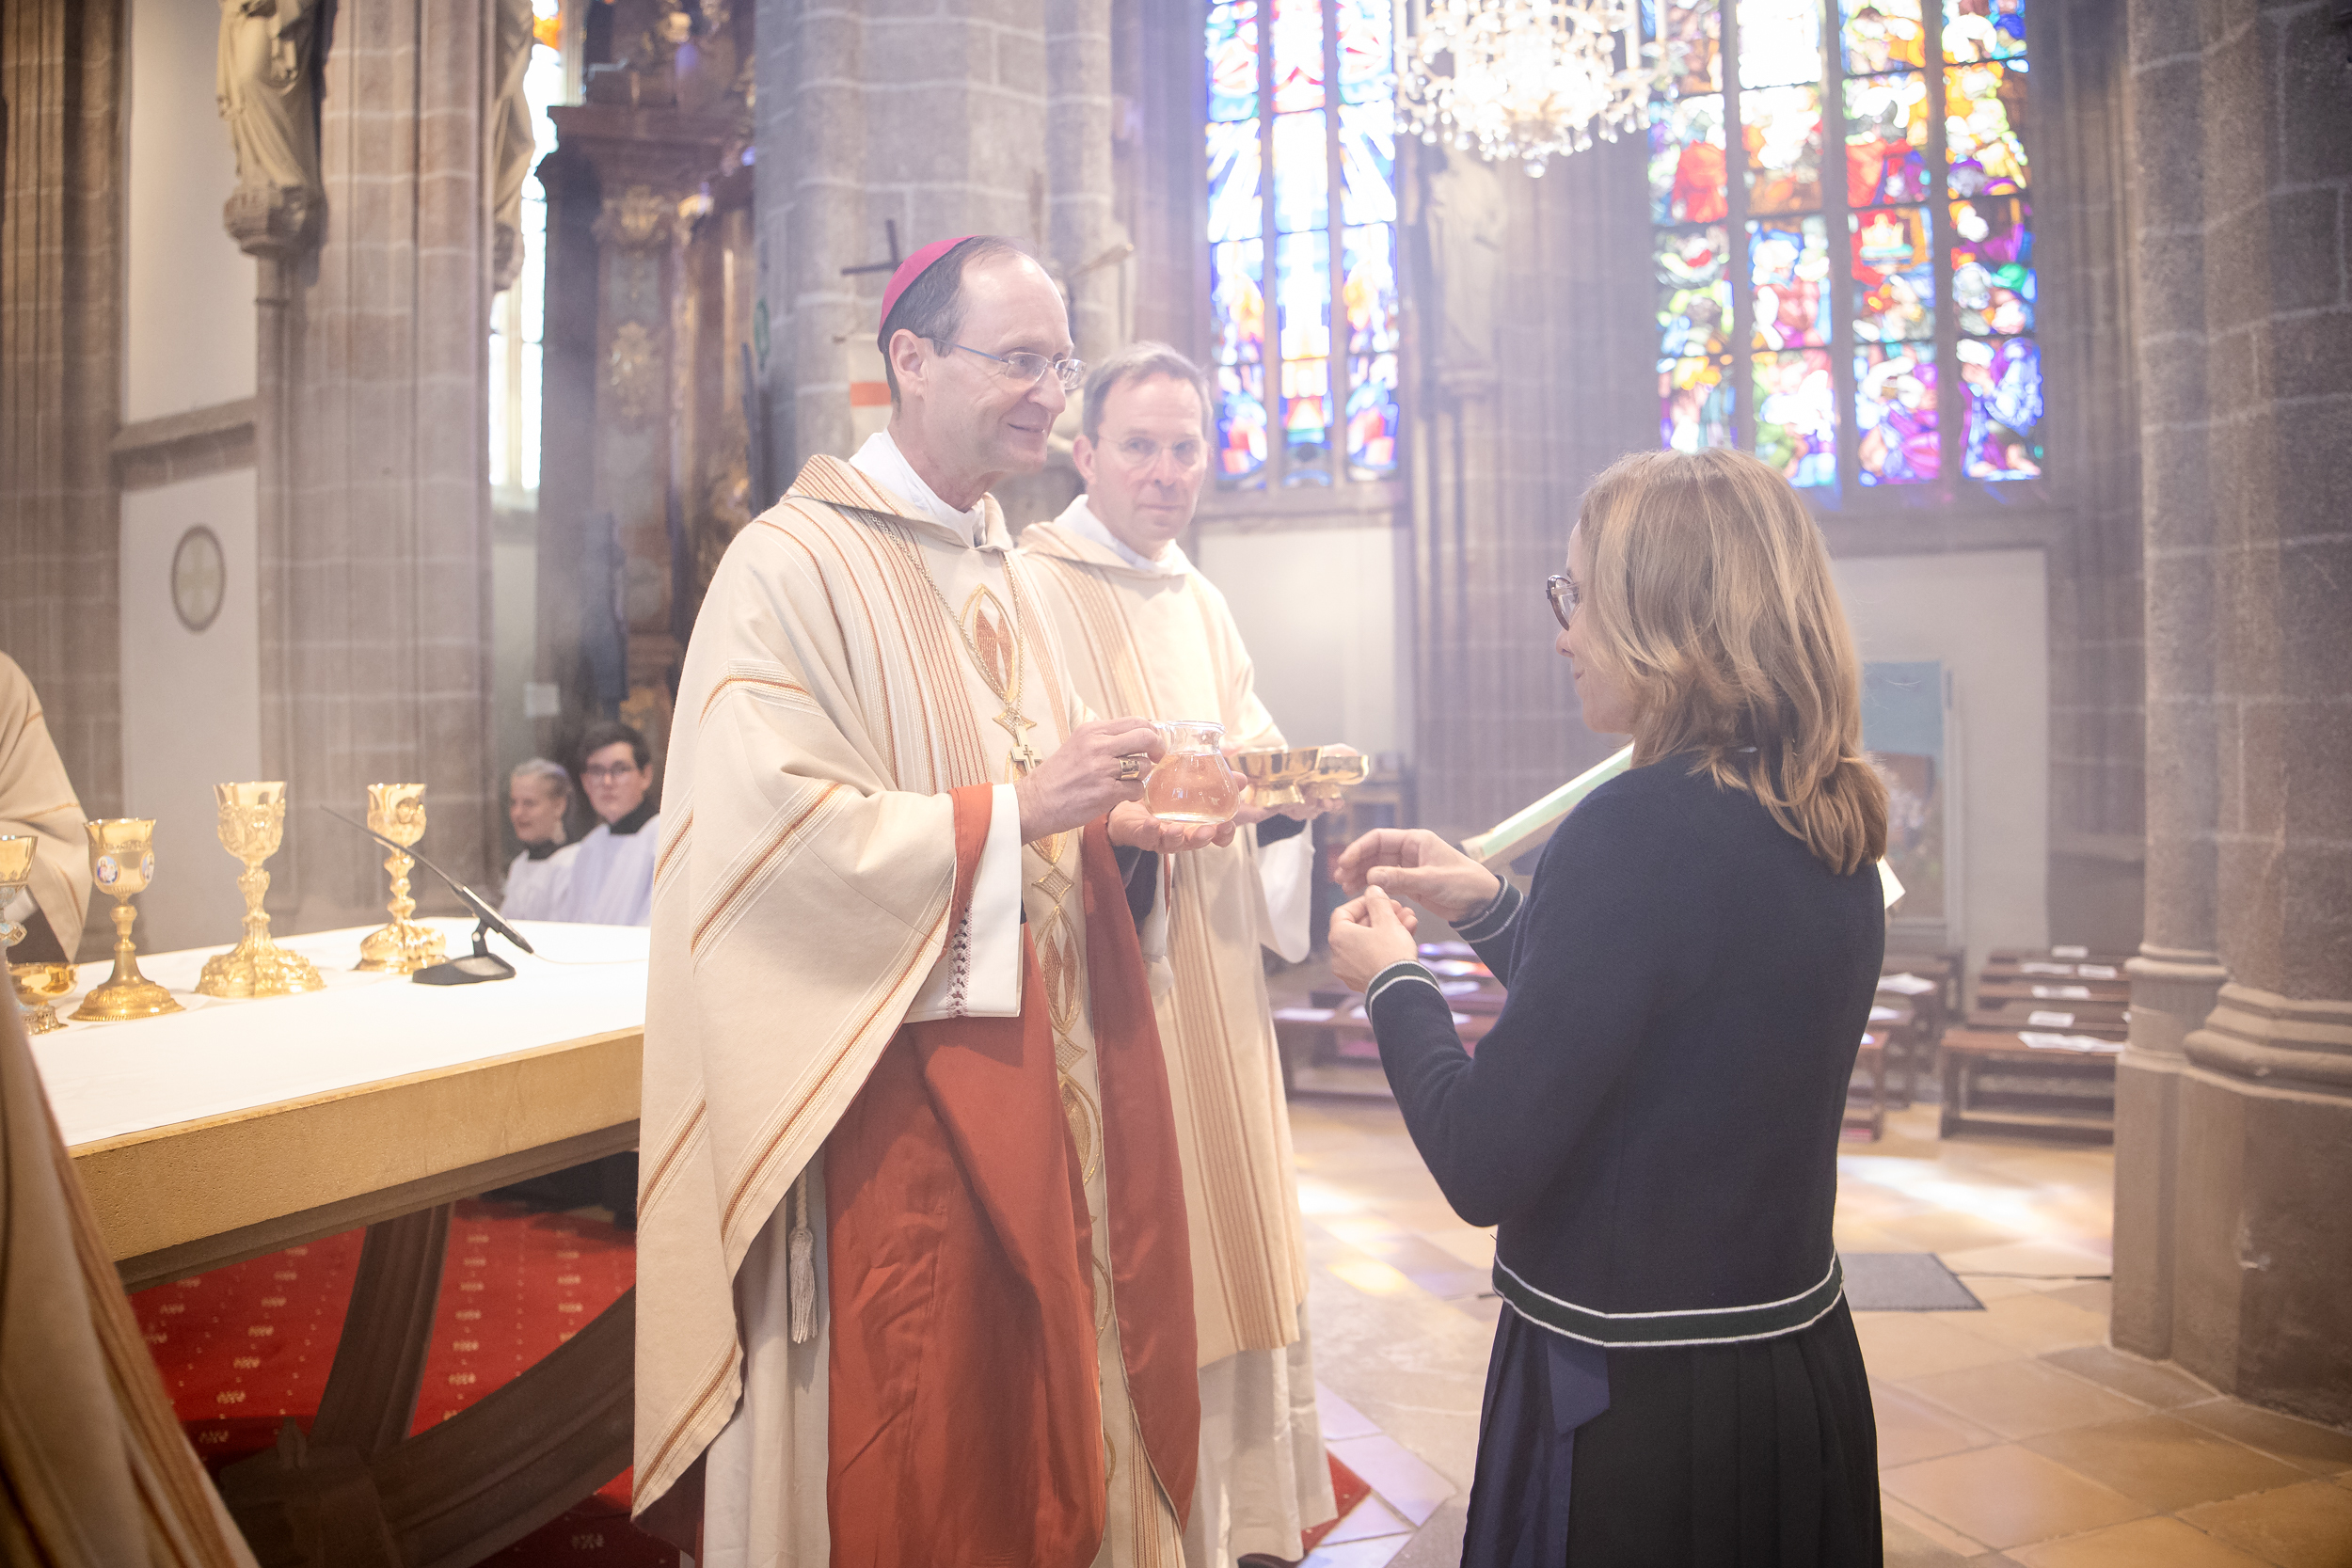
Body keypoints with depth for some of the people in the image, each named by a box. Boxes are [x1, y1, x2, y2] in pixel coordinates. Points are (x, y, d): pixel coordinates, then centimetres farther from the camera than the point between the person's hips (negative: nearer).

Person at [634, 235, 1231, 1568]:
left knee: (1038, 1393, 15)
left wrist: (1115, 824, 1)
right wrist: (1017, 811, -21)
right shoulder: (796, 562, -12)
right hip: (895, 1080, -7)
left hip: (1032, 1056, 7)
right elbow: (775, 827, -20)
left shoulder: (1008, 571, 14)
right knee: (910, 1452, 5)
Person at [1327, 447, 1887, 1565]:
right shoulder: (1832, 830, 0)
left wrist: (1391, 980, -6)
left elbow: (1484, 1169, -22)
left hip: (1634, 1402, -7)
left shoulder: (1640, 828, -25)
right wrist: (1489, 908, 11)